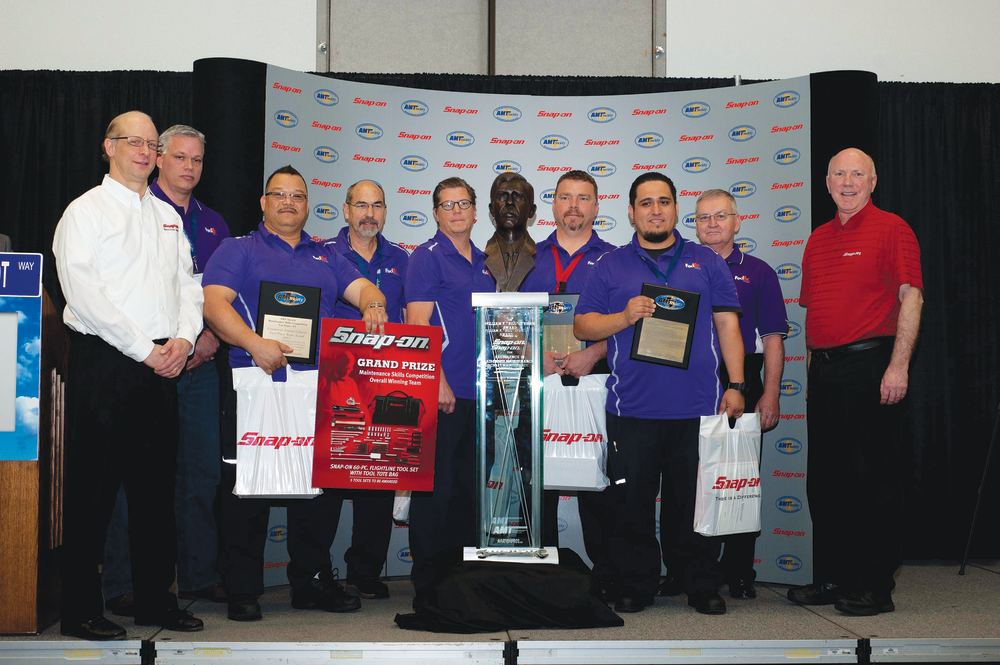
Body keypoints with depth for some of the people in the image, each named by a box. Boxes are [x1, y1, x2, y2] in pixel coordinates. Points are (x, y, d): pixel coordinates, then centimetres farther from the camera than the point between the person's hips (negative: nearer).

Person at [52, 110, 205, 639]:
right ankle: (82, 611, 6)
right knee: (92, 489, -2)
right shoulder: (85, 211, -1)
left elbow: (187, 283, 16)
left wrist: (184, 338, -4)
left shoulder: (168, 216, 19)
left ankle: (156, 600, 18)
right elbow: (83, 291, -11)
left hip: (162, 366, 6)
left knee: (157, 486, 9)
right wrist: (144, 349, -14)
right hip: (105, 362, -6)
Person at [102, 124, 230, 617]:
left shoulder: (213, 224, 18)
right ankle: (121, 585, 5)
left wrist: (211, 336, -2)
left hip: (201, 364, 5)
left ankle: (199, 576, 17)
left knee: (202, 469, 7)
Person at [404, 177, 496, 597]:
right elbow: (418, 324, -13)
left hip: (479, 390, 7)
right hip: (442, 391, -7)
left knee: (471, 484, 13)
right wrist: (439, 382, -18)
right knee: (435, 486, -1)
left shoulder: (483, 262, 15)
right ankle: (426, 579, 9)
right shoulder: (427, 257, -5)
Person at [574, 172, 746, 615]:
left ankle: (703, 588, 17)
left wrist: (735, 386, 1)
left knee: (700, 502, 4)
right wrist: (624, 317, -12)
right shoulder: (610, 267, 11)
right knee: (633, 501, 4)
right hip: (632, 408, 0)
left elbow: (728, 326, 10)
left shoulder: (707, 263, 13)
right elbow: (582, 326, 6)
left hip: (698, 407, 0)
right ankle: (636, 586, 18)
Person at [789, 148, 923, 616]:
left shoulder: (891, 229, -2)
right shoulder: (818, 240, 17)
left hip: (868, 366, -7)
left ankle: (876, 586, 6)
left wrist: (898, 367, -16)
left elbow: (911, 298, -9)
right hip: (824, 370, 7)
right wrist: (812, 372, 15)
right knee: (823, 479, 10)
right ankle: (831, 578, 22)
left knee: (874, 479, -2)